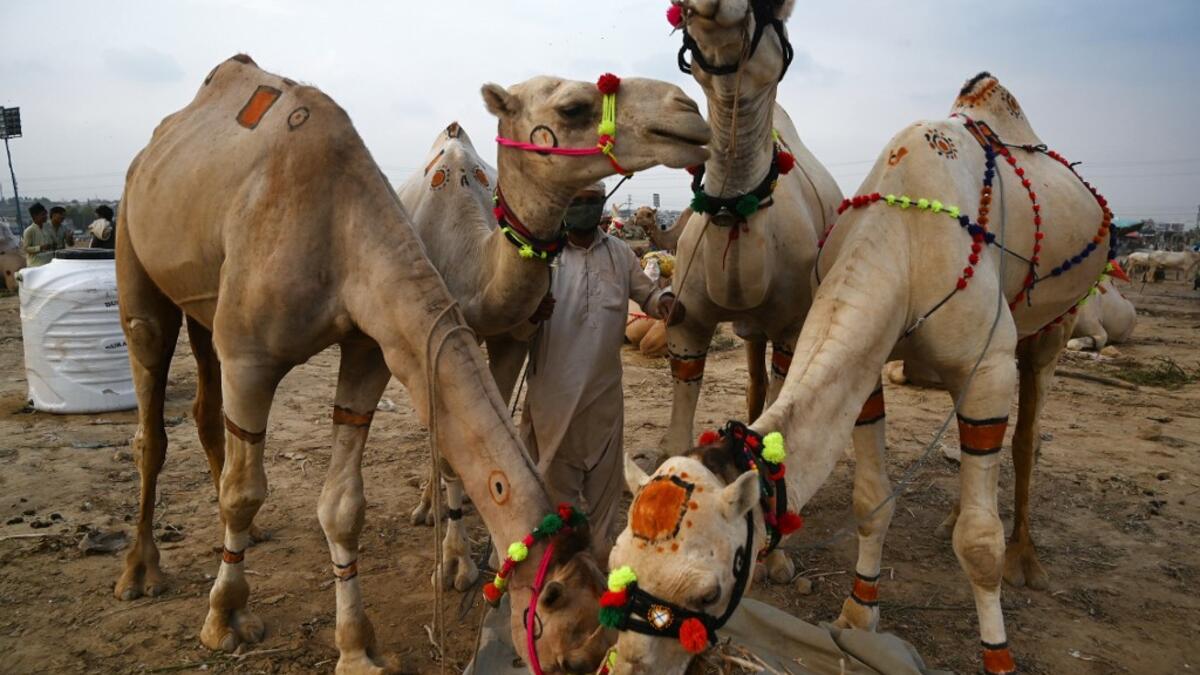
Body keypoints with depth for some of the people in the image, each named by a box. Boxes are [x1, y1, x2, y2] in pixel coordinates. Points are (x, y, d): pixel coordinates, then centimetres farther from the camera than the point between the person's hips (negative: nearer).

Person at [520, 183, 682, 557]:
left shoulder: (619, 252, 7)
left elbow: (646, 292, 15)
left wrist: (665, 301, -9)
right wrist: (531, 312, -24)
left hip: (604, 388, 3)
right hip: (556, 389, -3)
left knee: (605, 474, 13)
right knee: (557, 474, 9)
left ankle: (600, 551, 30)